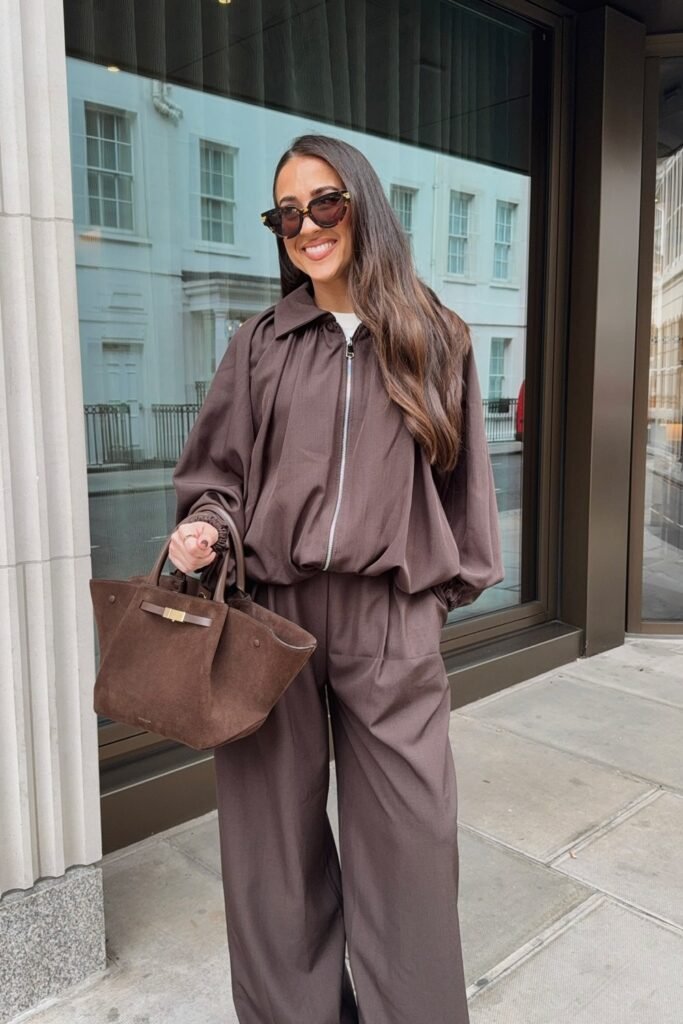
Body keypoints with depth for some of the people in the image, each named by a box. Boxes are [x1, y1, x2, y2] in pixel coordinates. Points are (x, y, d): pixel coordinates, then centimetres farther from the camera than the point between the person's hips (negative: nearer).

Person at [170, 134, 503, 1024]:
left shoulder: (434, 339, 8)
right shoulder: (261, 344, 9)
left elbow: (461, 476, 12)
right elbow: (218, 473, 12)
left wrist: (455, 584, 12)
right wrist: (203, 528, -8)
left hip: (391, 617, 0)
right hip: (269, 608, 1)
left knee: (409, 834, 5)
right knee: (276, 824, 10)